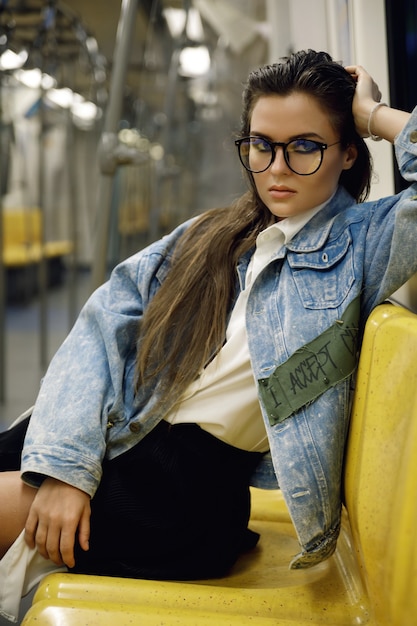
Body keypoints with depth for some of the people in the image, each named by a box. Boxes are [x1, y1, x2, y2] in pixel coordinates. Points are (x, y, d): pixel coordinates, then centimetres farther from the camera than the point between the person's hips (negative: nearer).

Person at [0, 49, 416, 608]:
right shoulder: (206, 237, 14)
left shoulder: (365, 239, 1)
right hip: (113, 436, 6)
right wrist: (65, 464, -11)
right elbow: (105, 326, 2)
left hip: (197, 482, -5)